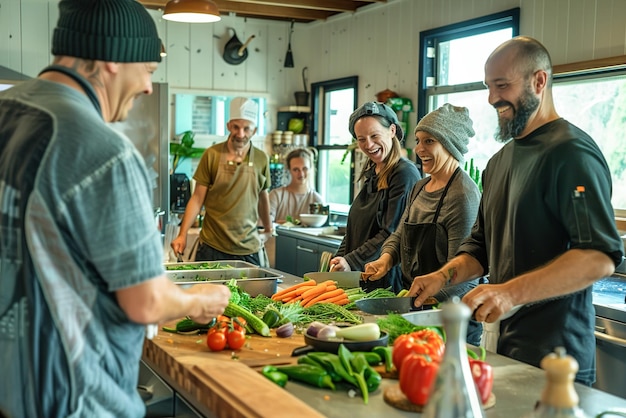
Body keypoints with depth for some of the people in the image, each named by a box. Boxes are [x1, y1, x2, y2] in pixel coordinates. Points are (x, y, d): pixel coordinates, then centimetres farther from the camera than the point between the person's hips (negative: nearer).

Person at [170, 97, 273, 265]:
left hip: (248, 250, 2)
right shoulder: (212, 155, -3)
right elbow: (197, 199, -1)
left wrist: (268, 230, 24)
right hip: (212, 248, -1)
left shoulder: (261, 159, 2)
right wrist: (182, 235, -9)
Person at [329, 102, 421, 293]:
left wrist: (352, 262, -20)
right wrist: (339, 260, 4)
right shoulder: (371, 173, 14)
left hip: (388, 279, -7)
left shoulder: (405, 173, -13)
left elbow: (393, 234, -19)